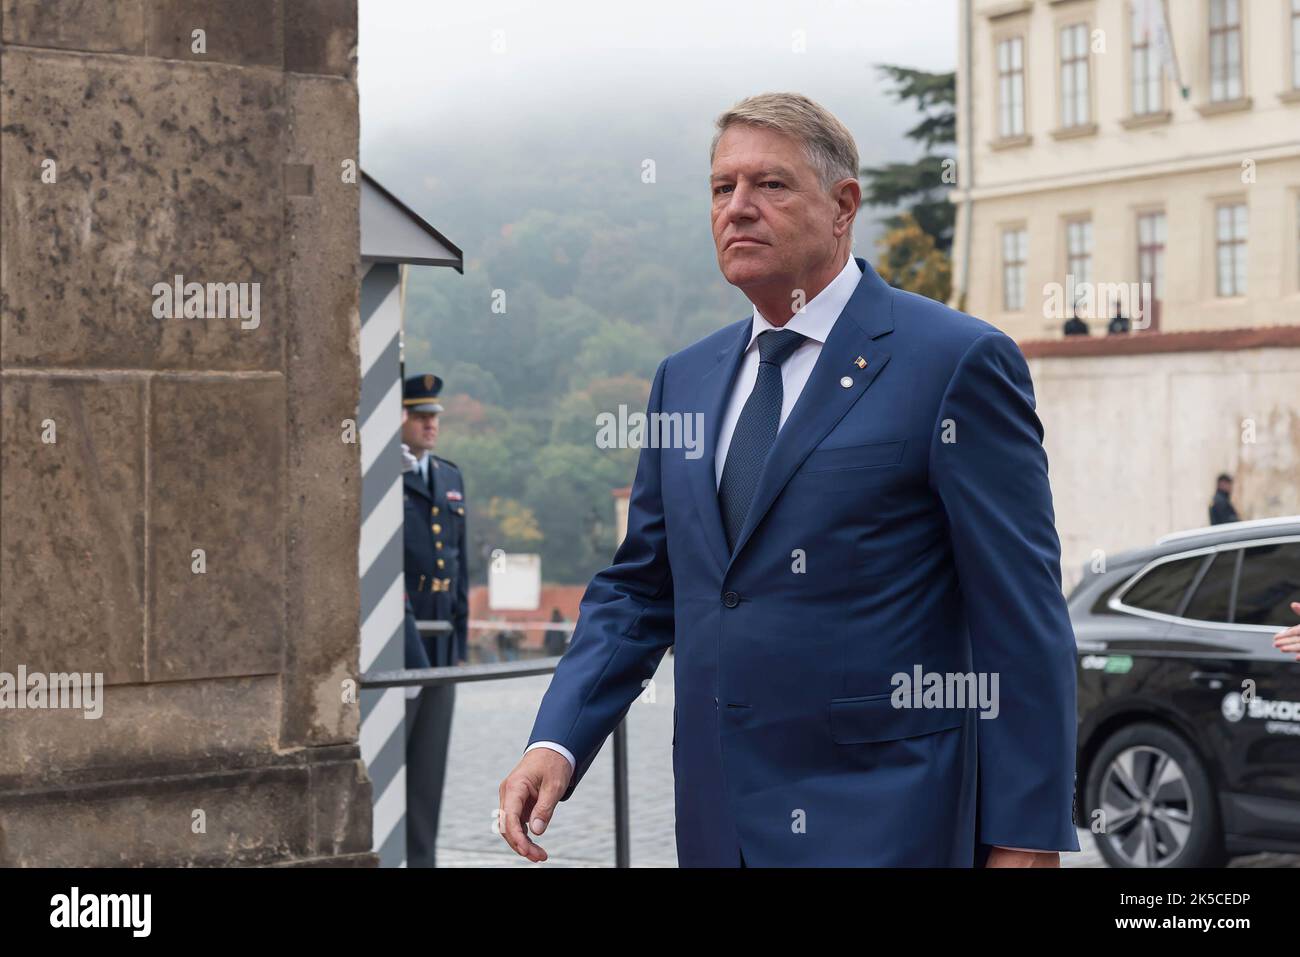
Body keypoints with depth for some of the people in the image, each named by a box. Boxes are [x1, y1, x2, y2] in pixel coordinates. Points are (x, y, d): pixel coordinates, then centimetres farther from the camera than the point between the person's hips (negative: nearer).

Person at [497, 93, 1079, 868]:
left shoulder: (958, 362, -7)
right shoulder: (685, 379, 12)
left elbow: (1023, 618, -9)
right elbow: (639, 587, 15)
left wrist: (1029, 834, -11)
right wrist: (557, 742, 0)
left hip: (876, 822, -6)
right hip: (719, 823, 6)